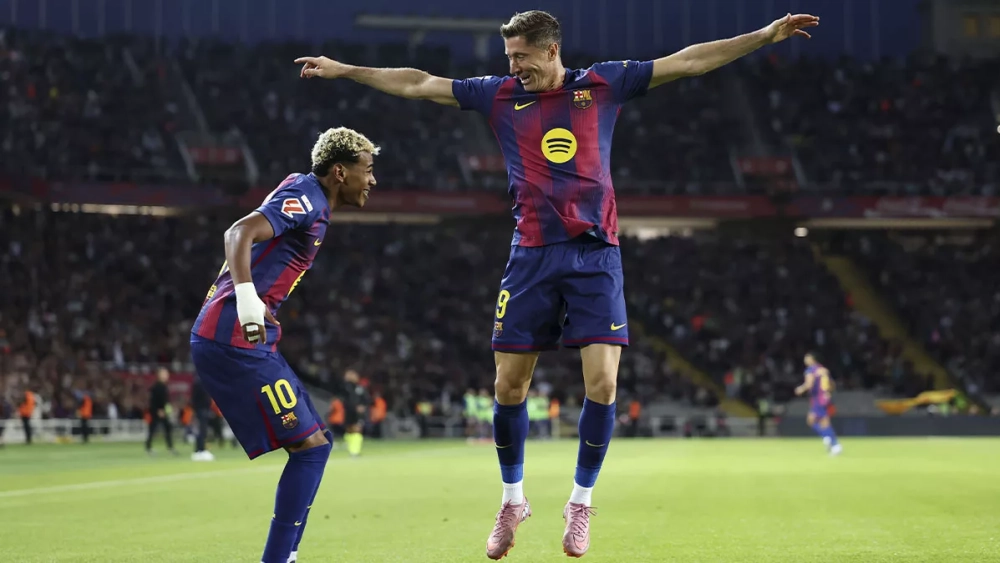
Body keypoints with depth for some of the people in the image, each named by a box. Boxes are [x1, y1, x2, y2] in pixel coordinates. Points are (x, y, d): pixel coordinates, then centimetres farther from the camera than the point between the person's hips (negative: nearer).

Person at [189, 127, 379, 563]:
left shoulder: (309, 199, 19)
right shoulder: (305, 197, -10)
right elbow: (240, 234, -25)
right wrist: (246, 298, -36)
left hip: (236, 338, 10)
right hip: (233, 340, -10)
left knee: (314, 442, 13)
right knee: (310, 445, -9)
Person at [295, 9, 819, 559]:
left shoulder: (604, 83, 5)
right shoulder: (500, 95, 7)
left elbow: (689, 61, 5)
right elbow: (418, 84, 9)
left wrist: (765, 35, 1)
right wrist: (342, 70, 7)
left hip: (596, 254, -1)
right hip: (532, 256, 1)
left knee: (602, 381, -10)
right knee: (509, 385, 1)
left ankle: (581, 502, 9)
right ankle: (512, 500, 22)